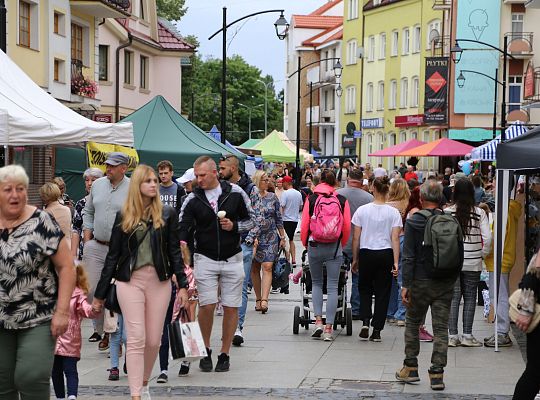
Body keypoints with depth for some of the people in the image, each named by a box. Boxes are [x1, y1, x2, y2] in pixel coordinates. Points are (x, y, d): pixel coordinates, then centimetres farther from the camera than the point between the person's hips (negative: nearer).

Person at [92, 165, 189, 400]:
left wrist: (182, 285, -3)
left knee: (153, 340, 4)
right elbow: (113, 255, 7)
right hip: (130, 281, -1)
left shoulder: (167, 214, 5)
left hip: (159, 281, 1)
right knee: (136, 339, -7)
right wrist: (100, 293, 6)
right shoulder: (123, 216, 4)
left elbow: (175, 251, 6)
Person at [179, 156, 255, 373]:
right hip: (205, 259, -1)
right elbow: (182, 229, -6)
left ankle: (224, 354, 13)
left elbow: (251, 220, 7)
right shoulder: (192, 199, -2)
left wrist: (234, 226, -12)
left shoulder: (235, 193, -1)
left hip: (232, 259, 1)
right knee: (207, 305, -8)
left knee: (231, 307, 2)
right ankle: (205, 351, 12)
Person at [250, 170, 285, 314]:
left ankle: (264, 300, -18)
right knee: (254, 269, 5)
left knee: (267, 267, -11)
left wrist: (282, 237, 11)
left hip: (270, 237, 0)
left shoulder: (272, 197, 7)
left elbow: (278, 219, 12)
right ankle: (258, 299, 15)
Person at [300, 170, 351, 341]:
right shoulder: (342, 200, -2)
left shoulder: (311, 199, -2)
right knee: (332, 287, 3)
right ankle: (328, 328, 1)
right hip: (334, 248, 0)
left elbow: (304, 225, -2)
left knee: (316, 283, 18)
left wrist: (305, 243, 15)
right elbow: (347, 227, 0)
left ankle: (318, 321, 5)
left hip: (314, 246, 0)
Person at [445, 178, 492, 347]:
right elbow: (487, 237, -6)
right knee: (470, 297, 7)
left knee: (453, 297, 5)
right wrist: (483, 254, 8)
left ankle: (452, 335, 5)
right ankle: (467, 335, 7)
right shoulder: (479, 213, -4)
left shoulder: (447, 212, -5)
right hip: (473, 263, 0)